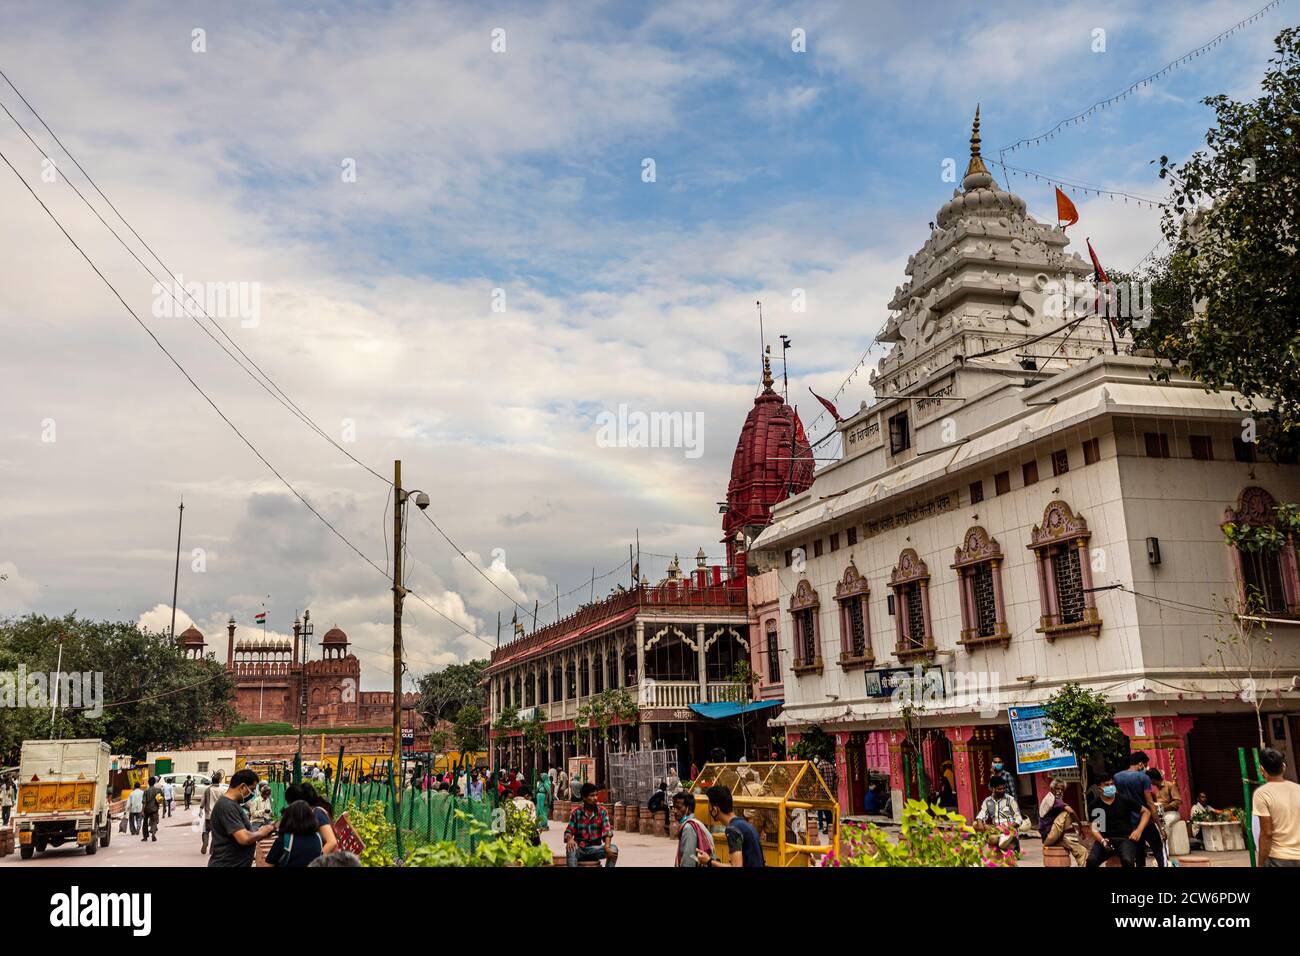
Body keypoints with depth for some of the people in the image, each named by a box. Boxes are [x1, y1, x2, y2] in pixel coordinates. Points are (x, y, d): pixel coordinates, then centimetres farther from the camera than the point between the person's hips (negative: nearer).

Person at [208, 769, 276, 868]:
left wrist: (257, 832, 3)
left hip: (237, 863, 10)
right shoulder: (227, 806, -20)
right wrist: (261, 832, -10)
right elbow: (244, 838, -27)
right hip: (226, 864, -10)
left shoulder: (231, 803, 11)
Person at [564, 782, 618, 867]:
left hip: (595, 848, 1)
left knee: (613, 849, -25)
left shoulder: (602, 811, 0)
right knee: (570, 848, -35)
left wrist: (607, 846, -28)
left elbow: (607, 831, -8)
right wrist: (569, 839, -28)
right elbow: (569, 831, -3)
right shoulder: (576, 812, -2)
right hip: (579, 848, -1)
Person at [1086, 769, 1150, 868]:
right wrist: (1102, 840, -17)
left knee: (1127, 860, -34)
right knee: (1091, 861, -28)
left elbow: (1146, 811, 13)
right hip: (1106, 839, 1)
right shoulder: (1094, 805, 5)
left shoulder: (1124, 800, 5)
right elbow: (1094, 827, 3)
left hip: (1125, 838, 0)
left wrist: (1139, 830, 0)